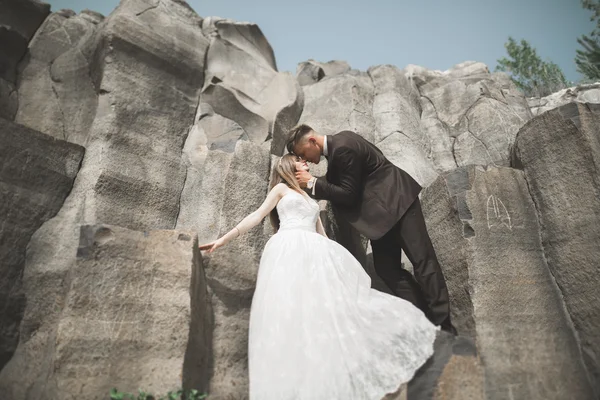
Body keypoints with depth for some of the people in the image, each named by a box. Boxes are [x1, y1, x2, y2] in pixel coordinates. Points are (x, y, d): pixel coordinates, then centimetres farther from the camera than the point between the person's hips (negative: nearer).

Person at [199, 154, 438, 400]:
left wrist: (332, 257, 21)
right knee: (292, 307, -16)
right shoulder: (281, 188, 16)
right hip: (289, 250, -5)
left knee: (326, 301, -7)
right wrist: (225, 238, -2)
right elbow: (257, 216, 8)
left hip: (312, 252, 6)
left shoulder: (310, 200, 32)